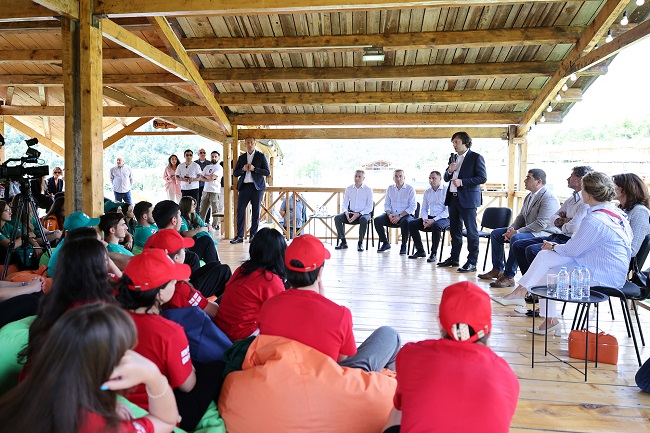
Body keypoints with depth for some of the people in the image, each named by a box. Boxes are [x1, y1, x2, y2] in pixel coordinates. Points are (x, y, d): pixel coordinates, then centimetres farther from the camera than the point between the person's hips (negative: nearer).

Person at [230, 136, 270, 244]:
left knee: (256, 211, 1)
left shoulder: (261, 156, 4)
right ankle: (240, 236, 0)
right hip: (244, 186, 3)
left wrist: (254, 169, -14)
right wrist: (243, 169, -7)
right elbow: (235, 173, 13)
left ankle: (253, 235, 10)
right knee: (240, 210, -4)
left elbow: (267, 172, -2)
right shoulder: (241, 157, 14)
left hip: (257, 186, -2)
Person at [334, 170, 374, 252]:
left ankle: (360, 243, -21)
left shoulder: (368, 189, -3)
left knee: (363, 220, -38)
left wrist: (358, 214, -22)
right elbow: (344, 204, 7)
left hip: (363, 213, -3)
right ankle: (343, 242, -14)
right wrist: (346, 212, -16)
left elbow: (370, 207, -8)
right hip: (350, 213, 3)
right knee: (337, 218, -23)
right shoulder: (349, 189, 7)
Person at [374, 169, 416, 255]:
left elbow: (412, 207, -10)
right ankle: (385, 243, -4)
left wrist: (399, 216, -18)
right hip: (392, 215, 4)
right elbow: (386, 204, 12)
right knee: (377, 220, -20)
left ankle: (403, 246, -18)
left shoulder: (410, 189, -5)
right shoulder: (390, 188, 9)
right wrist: (389, 214, -9)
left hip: (405, 215, -4)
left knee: (405, 222, -38)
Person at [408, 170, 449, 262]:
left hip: (444, 218, -6)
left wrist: (433, 220, -22)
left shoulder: (446, 191, -9)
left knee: (436, 225, -38)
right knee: (412, 224, -13)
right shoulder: (427, 192, 10)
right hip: (430, 217, 6)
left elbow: (448, 211, -15)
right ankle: (420, 250, -4)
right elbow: (424, 209, 14)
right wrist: (425, 220, -7)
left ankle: (433, 253, -24)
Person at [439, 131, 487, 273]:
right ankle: (454, 258, 24)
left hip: (467, 199, -8)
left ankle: (472, 262, -2)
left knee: (471, 230, -5)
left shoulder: (476, 157, -4)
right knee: (454, 229, 14)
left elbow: (483, 178, -12)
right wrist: (449, 171, -2)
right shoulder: (453, 158, 17)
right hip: (453, 197, 8)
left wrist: (462, 182, -18)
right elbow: (446, 178, 20)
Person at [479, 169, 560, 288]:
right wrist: (511, 228, -3)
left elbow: (541, 224, -25)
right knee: (495, 233, 7)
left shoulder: (548, 198, -17)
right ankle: (497, 269, 12)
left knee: (516, 238, -36)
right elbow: (521, 217, 18)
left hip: (544, 234, -10)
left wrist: (517, 232, -25)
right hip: (528, 230, 10)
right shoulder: (529, 196, 13)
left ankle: (509, 276, -27)